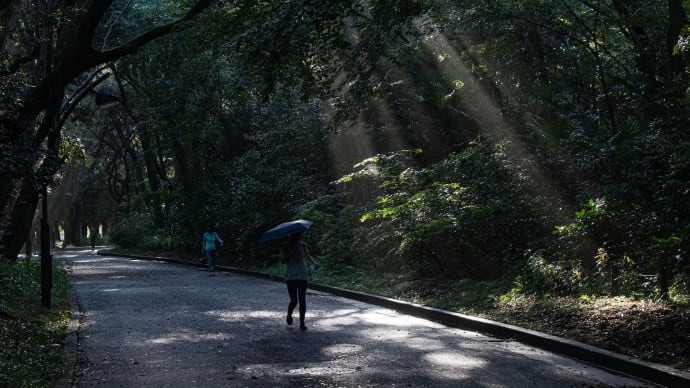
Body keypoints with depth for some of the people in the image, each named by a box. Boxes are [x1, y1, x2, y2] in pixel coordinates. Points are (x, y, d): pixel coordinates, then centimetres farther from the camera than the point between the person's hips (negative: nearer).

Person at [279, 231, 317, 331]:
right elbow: (282, 259, -8)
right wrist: (290, 254, -22)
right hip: (291, 276, -2)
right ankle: (289, 316, 28)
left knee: (302, 300, -2)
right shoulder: (286, 246, 1)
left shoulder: (302, 245, 10)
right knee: (294, 300, -3)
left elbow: (308, 256, 12)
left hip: (302, 275, 2)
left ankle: (302, 323, 2)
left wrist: (314, 263, -6)